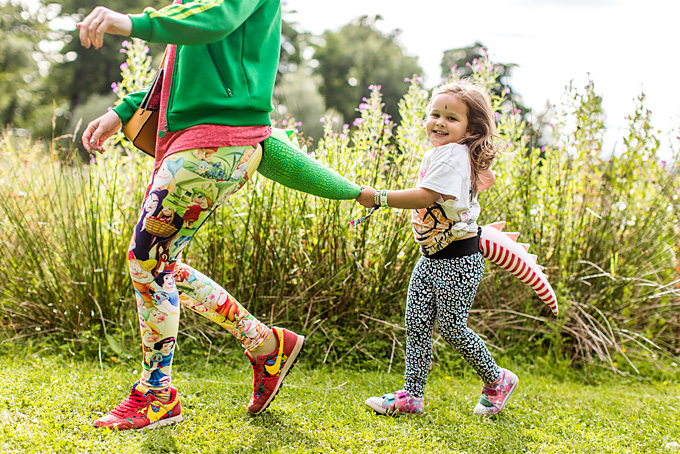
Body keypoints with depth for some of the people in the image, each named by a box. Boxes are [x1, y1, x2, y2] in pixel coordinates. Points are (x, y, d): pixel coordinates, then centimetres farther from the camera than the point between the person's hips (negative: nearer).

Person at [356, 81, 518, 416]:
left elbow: (425, 196, -28)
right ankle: (412, 395, 12)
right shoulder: (434, 153, 11)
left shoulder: (453, 154, -18)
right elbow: (485, 178, 27)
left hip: (458, 262, -9)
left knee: (451, 328, -1)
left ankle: (496, 380, 21)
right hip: (431, 259, 9)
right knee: (416, 325, 5)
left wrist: (377, 197, -26)